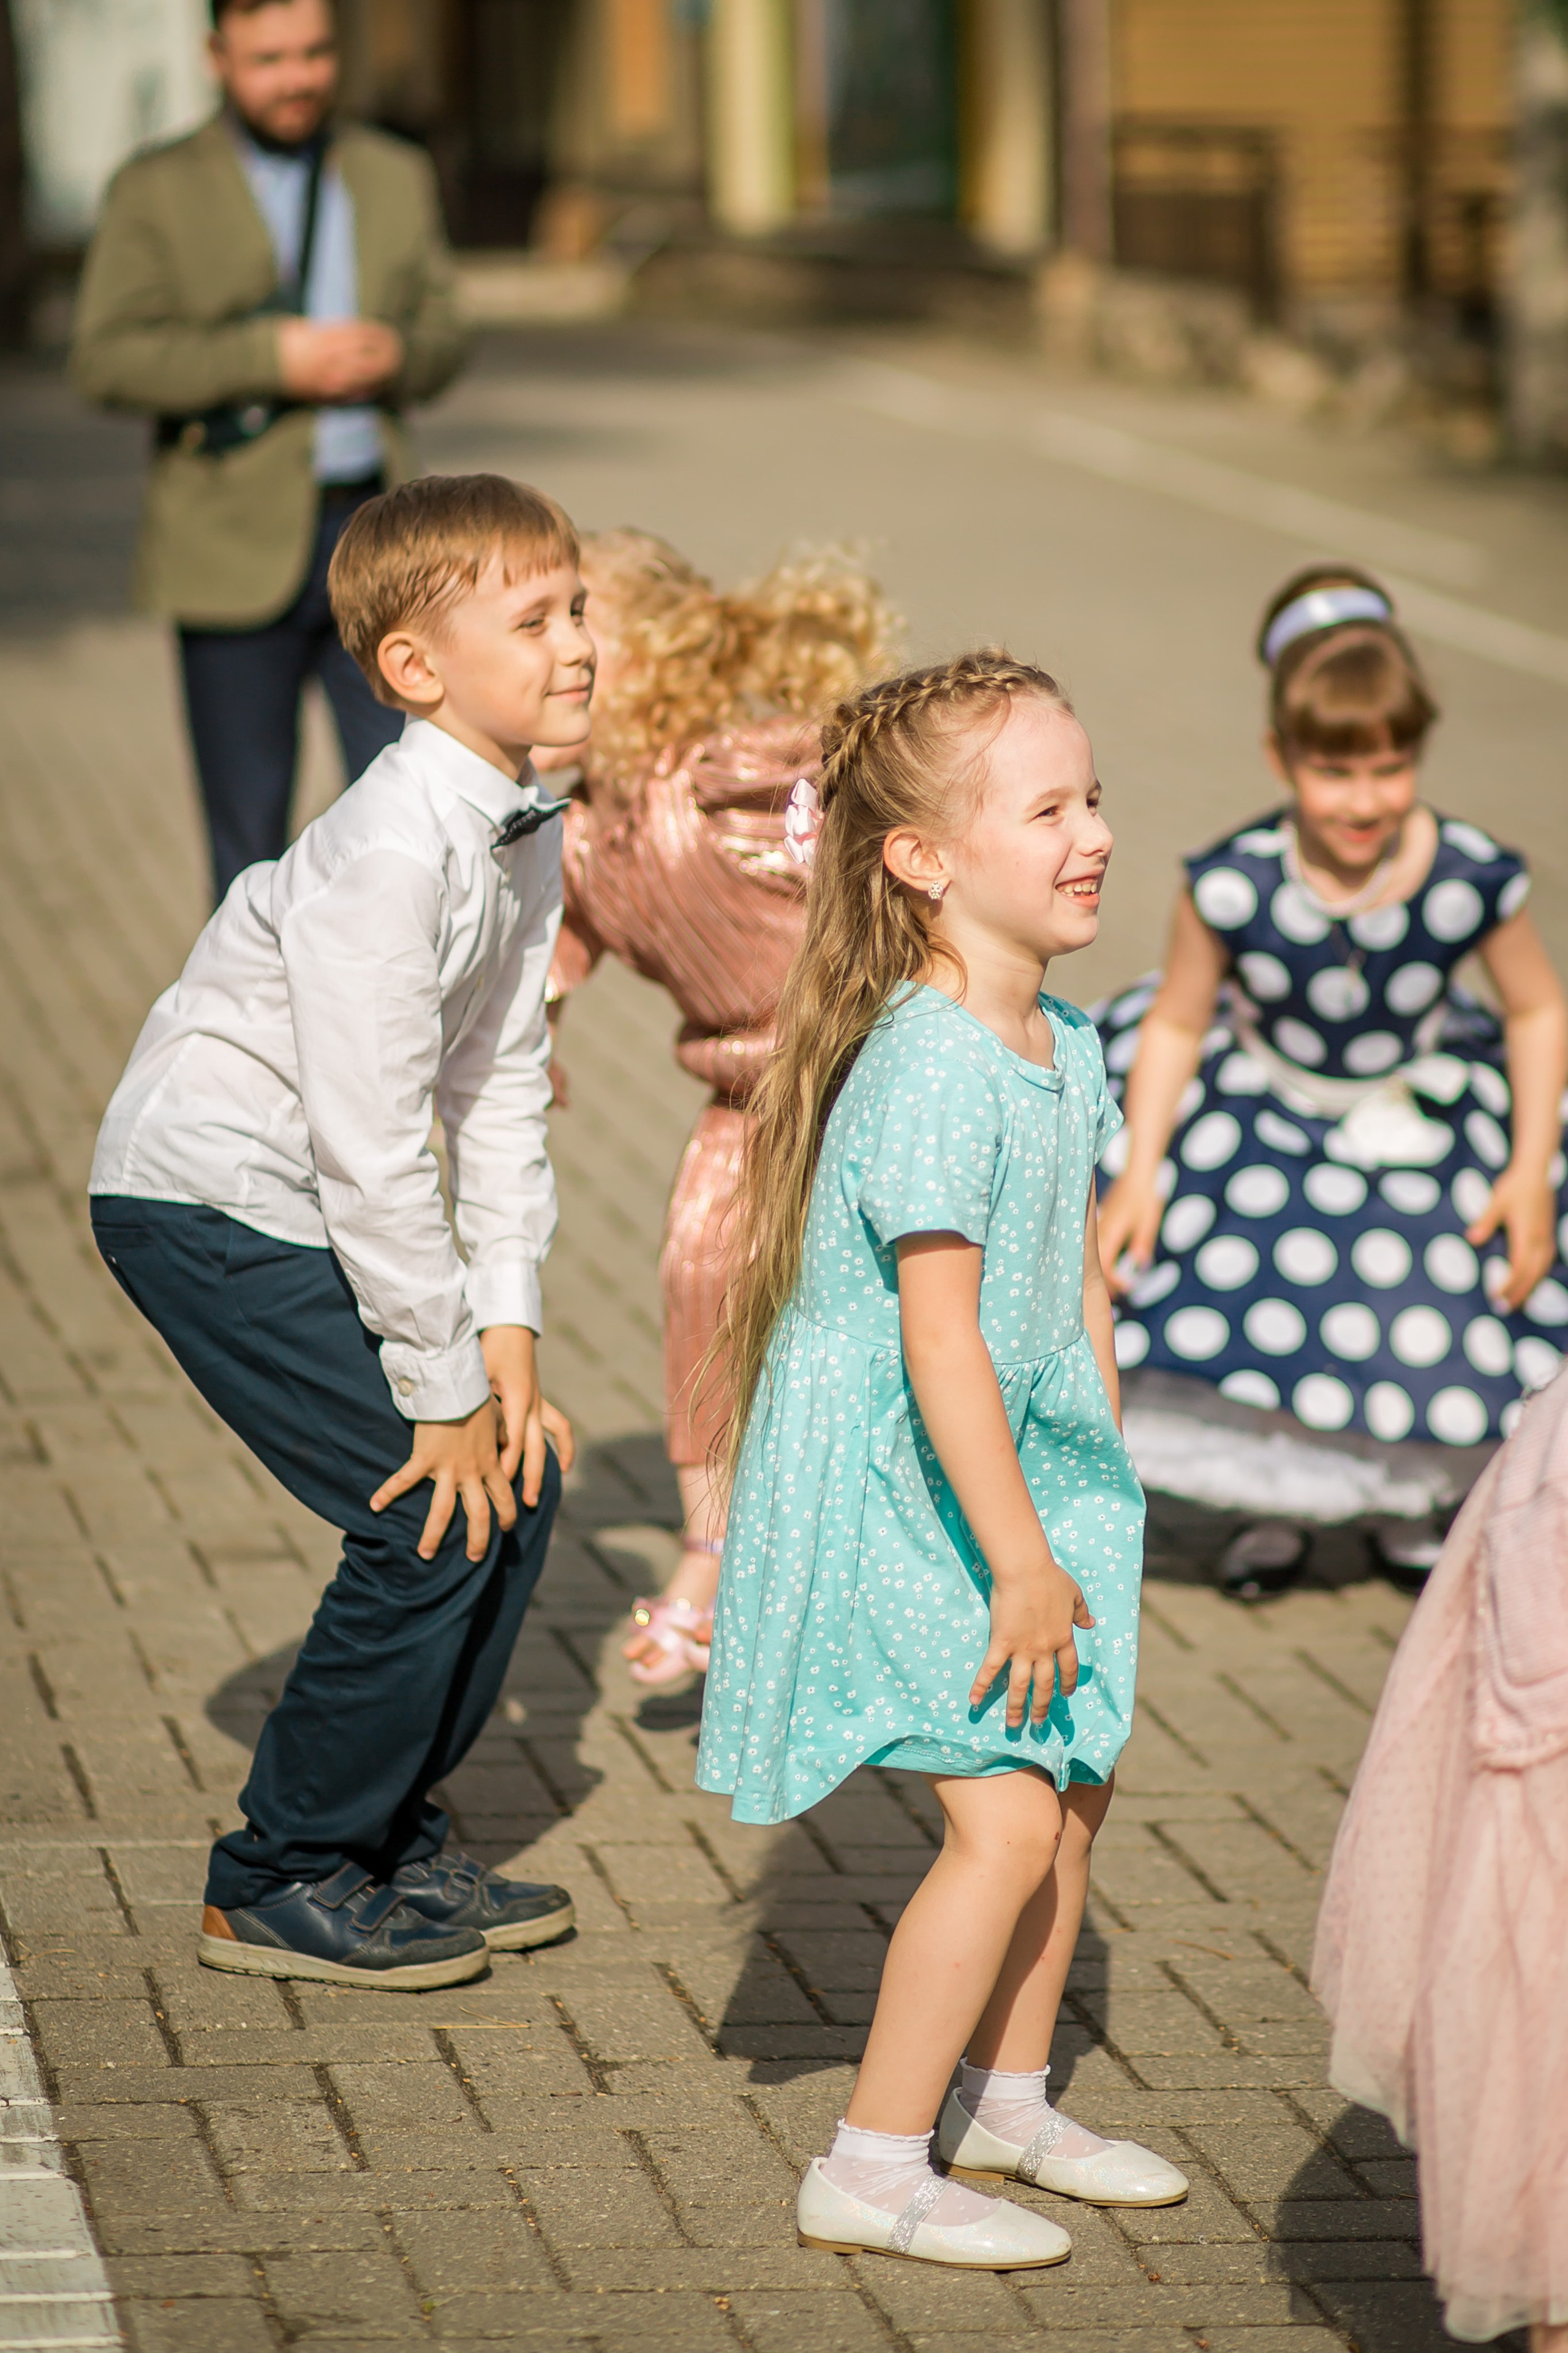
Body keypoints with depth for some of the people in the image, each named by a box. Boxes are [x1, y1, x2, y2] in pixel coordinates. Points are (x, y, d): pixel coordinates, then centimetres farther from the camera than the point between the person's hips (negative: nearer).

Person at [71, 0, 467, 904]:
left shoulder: (397, 175, 13)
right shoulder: (159, 190, 0)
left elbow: (443, 336, 15)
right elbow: (108, 358, -10)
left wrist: (394, 356, -9)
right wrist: (272, 359, -18)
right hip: (240, 553, -3)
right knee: (249, 836, 3)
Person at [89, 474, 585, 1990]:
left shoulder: (526, 831, 1)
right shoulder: (389, 854, -27)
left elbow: (500, 1088, 6)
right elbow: (370, 1146, -26)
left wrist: (508, 1329, -1)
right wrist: (446, 1386, -19)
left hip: (305, 1210, 9)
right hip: (206, 1201, -9)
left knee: (516, 1479, 6)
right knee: (438, 1514, -12)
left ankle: (387, 1841, 21)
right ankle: (282, 1884, 3)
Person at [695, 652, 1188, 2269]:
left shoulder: (1067, 1051, 4)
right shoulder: (928, 1070, -25)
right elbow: (939, 1343, -26)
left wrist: (1098, 1492, 14)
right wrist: (1022, 1562, -23)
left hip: (1017, 1472, 9)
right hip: (897, 1497, -9)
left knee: (1075, 1780, 17)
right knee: (1005, 1816, -11)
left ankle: (1007, 2101, 35)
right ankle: (871, 2169, -2)